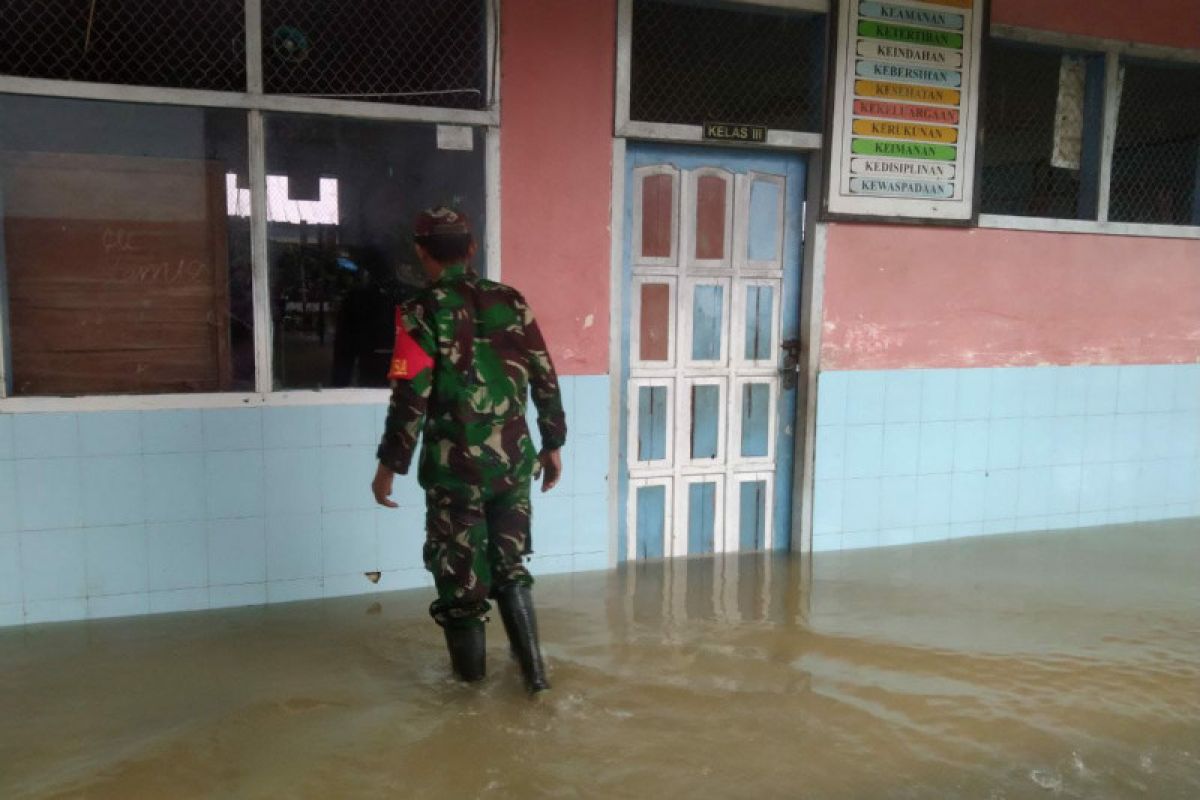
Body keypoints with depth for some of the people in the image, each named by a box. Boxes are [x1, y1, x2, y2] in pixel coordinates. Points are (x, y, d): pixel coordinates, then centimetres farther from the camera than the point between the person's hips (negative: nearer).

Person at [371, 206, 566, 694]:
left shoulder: (421, 312, -9)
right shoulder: (511, 301, 4)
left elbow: (410, 398, -13)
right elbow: (546, 380, 5)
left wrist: (389, 466, -4)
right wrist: (553, 445, 15)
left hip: (455, 465, -4)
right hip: (513, 458, 4)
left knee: (459, 571, 12)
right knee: (510, 565, 18)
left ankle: (471, 674, 27)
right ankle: (533, 668, 18)